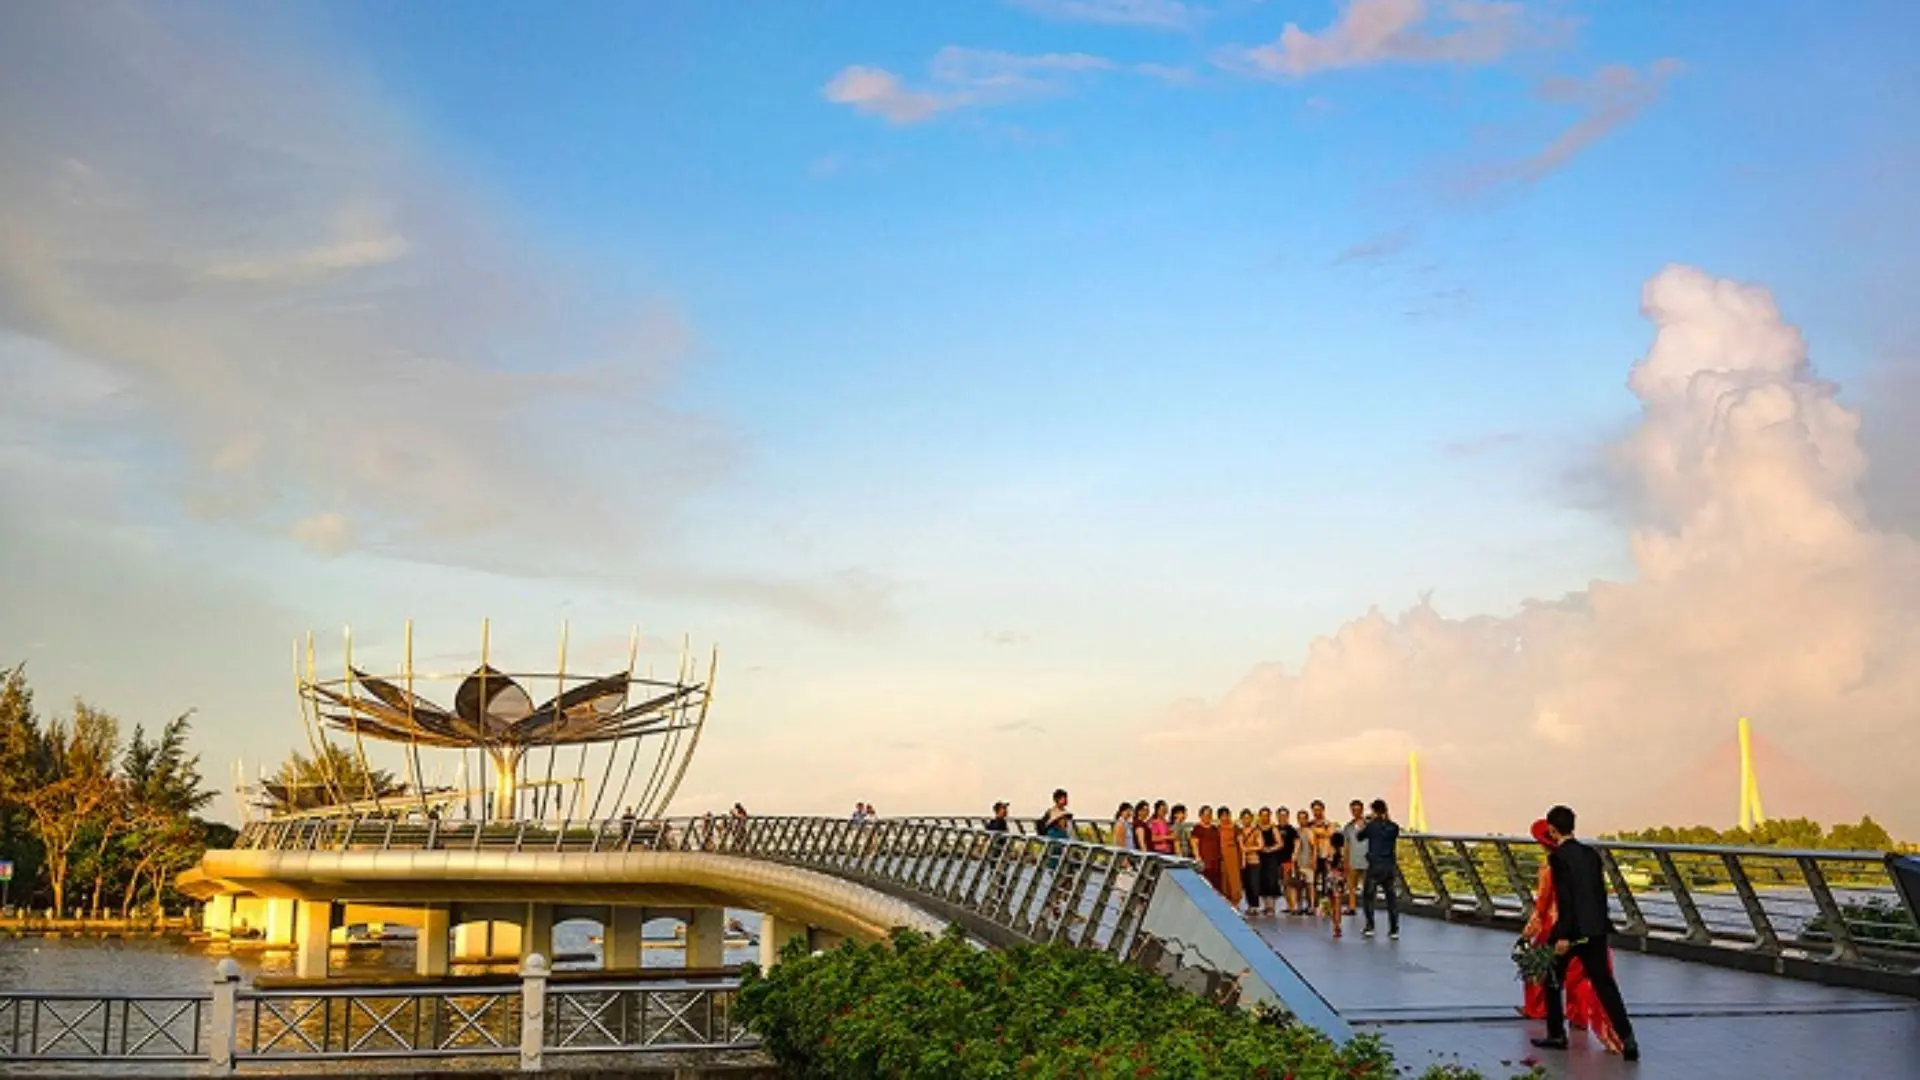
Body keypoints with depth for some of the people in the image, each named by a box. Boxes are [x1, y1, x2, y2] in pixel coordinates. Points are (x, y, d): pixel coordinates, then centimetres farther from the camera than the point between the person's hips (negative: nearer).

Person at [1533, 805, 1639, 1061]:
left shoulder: (1557, 857, -11)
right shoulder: (1590, 853, 9)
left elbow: (1564, 897, -18)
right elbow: (1601, 890, 12)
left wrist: (1563, 935, -18)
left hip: (1572, 930, -6)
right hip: (1596, 929, 6)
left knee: (1552, 982, 14)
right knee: (1604, 984, 6)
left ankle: (1556, 1035, 20)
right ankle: (1627, 1039, -5)